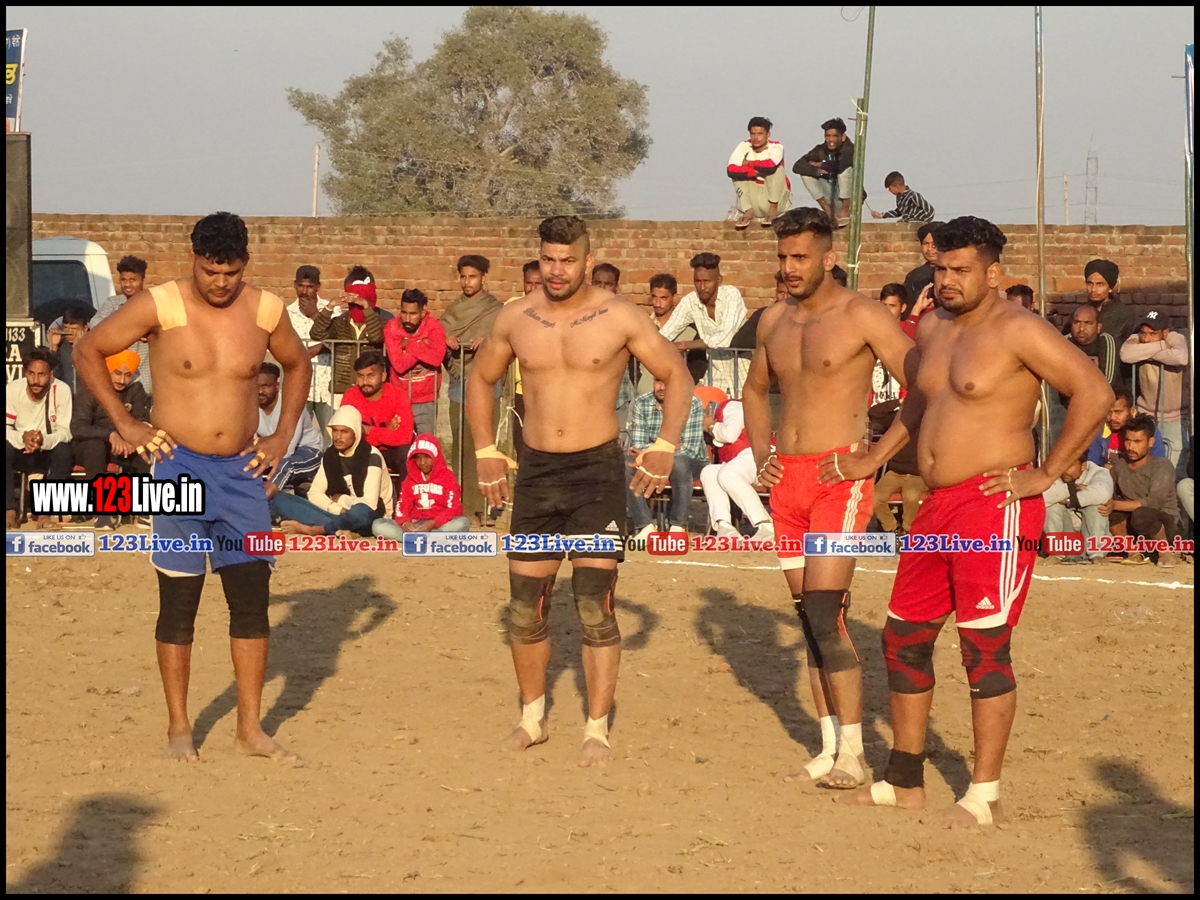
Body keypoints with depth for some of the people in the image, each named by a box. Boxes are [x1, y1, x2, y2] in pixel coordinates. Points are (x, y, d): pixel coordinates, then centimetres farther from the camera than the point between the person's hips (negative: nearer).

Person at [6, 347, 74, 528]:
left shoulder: (62, 390, -17)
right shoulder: (12, 389, -14)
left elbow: (66, 431, -19)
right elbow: (6, 427, -16)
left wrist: (44, 440, -40)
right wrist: (22, 438, -38)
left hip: (49, 453, 0)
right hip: (20, 452, 1)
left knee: (63, 450, -32)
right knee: (5, 448, -31)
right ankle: (9, 510, -28)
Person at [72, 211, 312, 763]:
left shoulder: (265, 311, 0)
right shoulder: (160, 307, -10)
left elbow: (297, 366, 19)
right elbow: (88, 351, -2)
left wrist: (282, 436, 10)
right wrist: (124, 423, -5)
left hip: (242, 471, 3)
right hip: (179, 468, -3)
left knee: (252, 597, 3)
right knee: (179, 601, 2)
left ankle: (250, 727, 12)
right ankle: (178, 727, 13)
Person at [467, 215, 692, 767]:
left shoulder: (619, 318, -5)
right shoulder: (516, 319, 4)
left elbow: (677, 376, 1)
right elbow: (482, 379, 20)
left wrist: (665, 446, -9)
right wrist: (485, 451, 11)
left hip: (598, 472, -4)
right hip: (536, 472, 4)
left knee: (595, 605, -9)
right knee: (525, 608, 8)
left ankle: (597, 729, -2)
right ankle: (532, 716, 26)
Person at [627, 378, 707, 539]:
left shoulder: (692, 403, -16)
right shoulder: (641, 403, -7)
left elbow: (689, 450, -21)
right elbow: (637, 446, -12)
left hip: (691, 464, -3)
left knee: (679, 462, -38)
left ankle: (677, 525, -24)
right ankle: (645, 525, -22)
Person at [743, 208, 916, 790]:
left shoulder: (861, 316, -8)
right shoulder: (774, 321, 13)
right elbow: (755, 391, 30)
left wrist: (881, 456, -12)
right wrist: (761, 457, 16)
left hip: (840, 476, -7)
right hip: (787, 479, 7)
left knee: (824, 613, -15)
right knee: (809, 616, 8)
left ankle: (852, 754, -12)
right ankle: (828, 747, 15)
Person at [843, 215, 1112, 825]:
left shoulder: (1016, 330, -12)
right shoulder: (932, 329, 13)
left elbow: (1095, 392, -17)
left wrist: (1046, 474, -16)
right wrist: (876, 457, 26)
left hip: (994, 507, -9)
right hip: (938, 508, 9)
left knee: (985, 647, -6)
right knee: (903, 636, 12)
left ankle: (985, 794, 1)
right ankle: (904, 780, 23)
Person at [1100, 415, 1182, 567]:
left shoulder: (1162, 466, -17)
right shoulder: (1119, 464, -1)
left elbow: (1154, 502, -30)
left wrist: (1115, 505, -35)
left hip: (1166, 524, -5)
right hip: (1133, 527, 5)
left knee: (1141, 514, -38)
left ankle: (1167, 552, -10)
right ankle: (1134, 553, -9)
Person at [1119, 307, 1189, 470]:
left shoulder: (1177, 339, -18)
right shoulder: (1136, 339, -11)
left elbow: (1182, 358, -42)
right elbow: (1126, 355, -35)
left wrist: (1145, 353, -31)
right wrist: (1162, 346, -31)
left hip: (1175, 418, -2)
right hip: (1146, 416, 2)